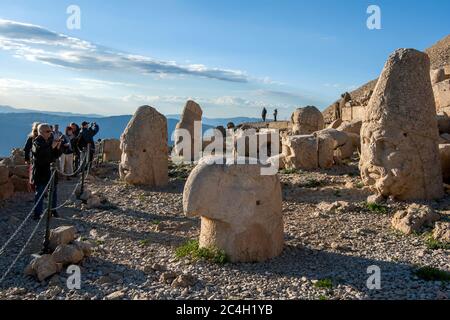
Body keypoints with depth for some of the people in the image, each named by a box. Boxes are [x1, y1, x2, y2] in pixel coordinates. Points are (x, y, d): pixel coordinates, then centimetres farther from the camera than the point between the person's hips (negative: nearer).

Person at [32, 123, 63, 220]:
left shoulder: (51, 140, 7)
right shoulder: (37, 142, -9)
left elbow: (58, 155, 8)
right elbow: (39, 153, -28)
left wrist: (58, 147, -11)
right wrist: (51, 147, -31)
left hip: (51, 171, 6)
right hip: (40, 173, -6)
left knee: (53, 191, 13)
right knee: (40, 193, -4)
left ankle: (53, 210, 26)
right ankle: (37, 213, 2)